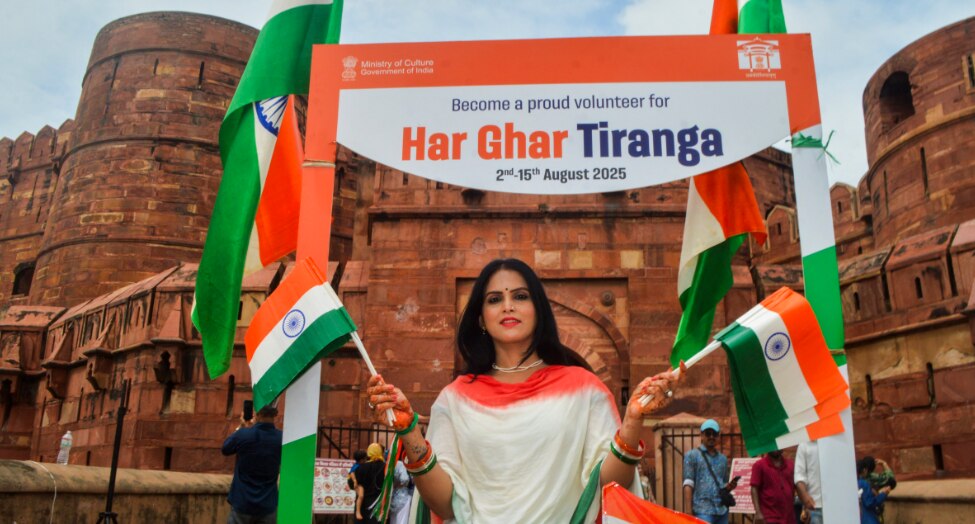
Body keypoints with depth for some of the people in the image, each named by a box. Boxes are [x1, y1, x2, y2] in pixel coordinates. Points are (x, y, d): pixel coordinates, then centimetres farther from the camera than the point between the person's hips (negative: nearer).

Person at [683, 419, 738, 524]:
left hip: (722, 511, 6)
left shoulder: (723, 458, 18)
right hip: (703, 512, -5)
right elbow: (688, 485, -4)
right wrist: (689, 512, -12)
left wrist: (729, 486, 1)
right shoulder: (692, 456, 3)